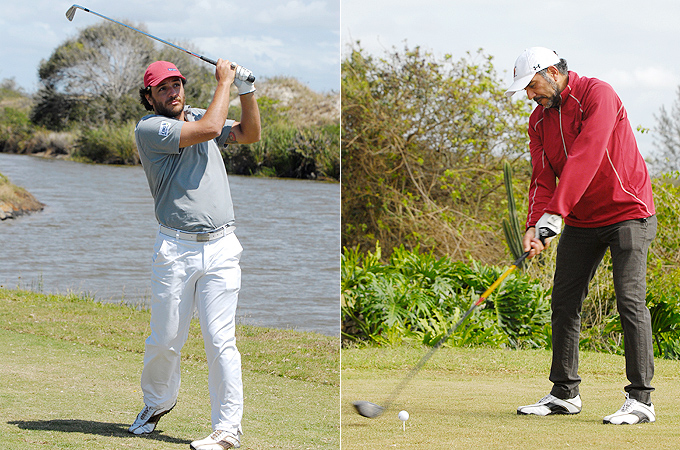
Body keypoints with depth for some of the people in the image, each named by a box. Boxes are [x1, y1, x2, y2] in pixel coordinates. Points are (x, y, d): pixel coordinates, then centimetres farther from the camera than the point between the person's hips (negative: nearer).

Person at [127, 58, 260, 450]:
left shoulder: (197, 115, 16)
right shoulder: (149, 128, -5)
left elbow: (250, 134, 20)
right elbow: (210, 128, -15)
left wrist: (247, 91, 7)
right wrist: (225, 82, -4)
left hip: (221, 248, 3)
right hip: (176, 249, -3)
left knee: (220, 338, -5)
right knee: (166, 339, 4)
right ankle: (158, 402, 31)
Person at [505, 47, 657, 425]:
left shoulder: (597, 94, -17)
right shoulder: (539, 120, 6)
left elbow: (584, 159, -27)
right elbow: (542, 177, 0)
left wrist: (553, 216, -32)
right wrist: (533, 226, -18)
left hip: (628, 211, -8)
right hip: (580, 220, 8)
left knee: (630, 300, -14)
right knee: (564, 301, 6)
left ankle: (641, 400, -13)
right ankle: (564, 393, 15)